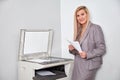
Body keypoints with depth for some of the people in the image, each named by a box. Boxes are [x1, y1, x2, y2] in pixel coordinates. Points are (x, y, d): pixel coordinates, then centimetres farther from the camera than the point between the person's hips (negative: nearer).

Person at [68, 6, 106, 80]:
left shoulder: (95, 28, -6)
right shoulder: (78, 31, 12)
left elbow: (102, 49, -10)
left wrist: (87, 54, -22)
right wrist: (72, 49, -3)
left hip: (89, 66, -6)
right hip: (77, 65, 6)